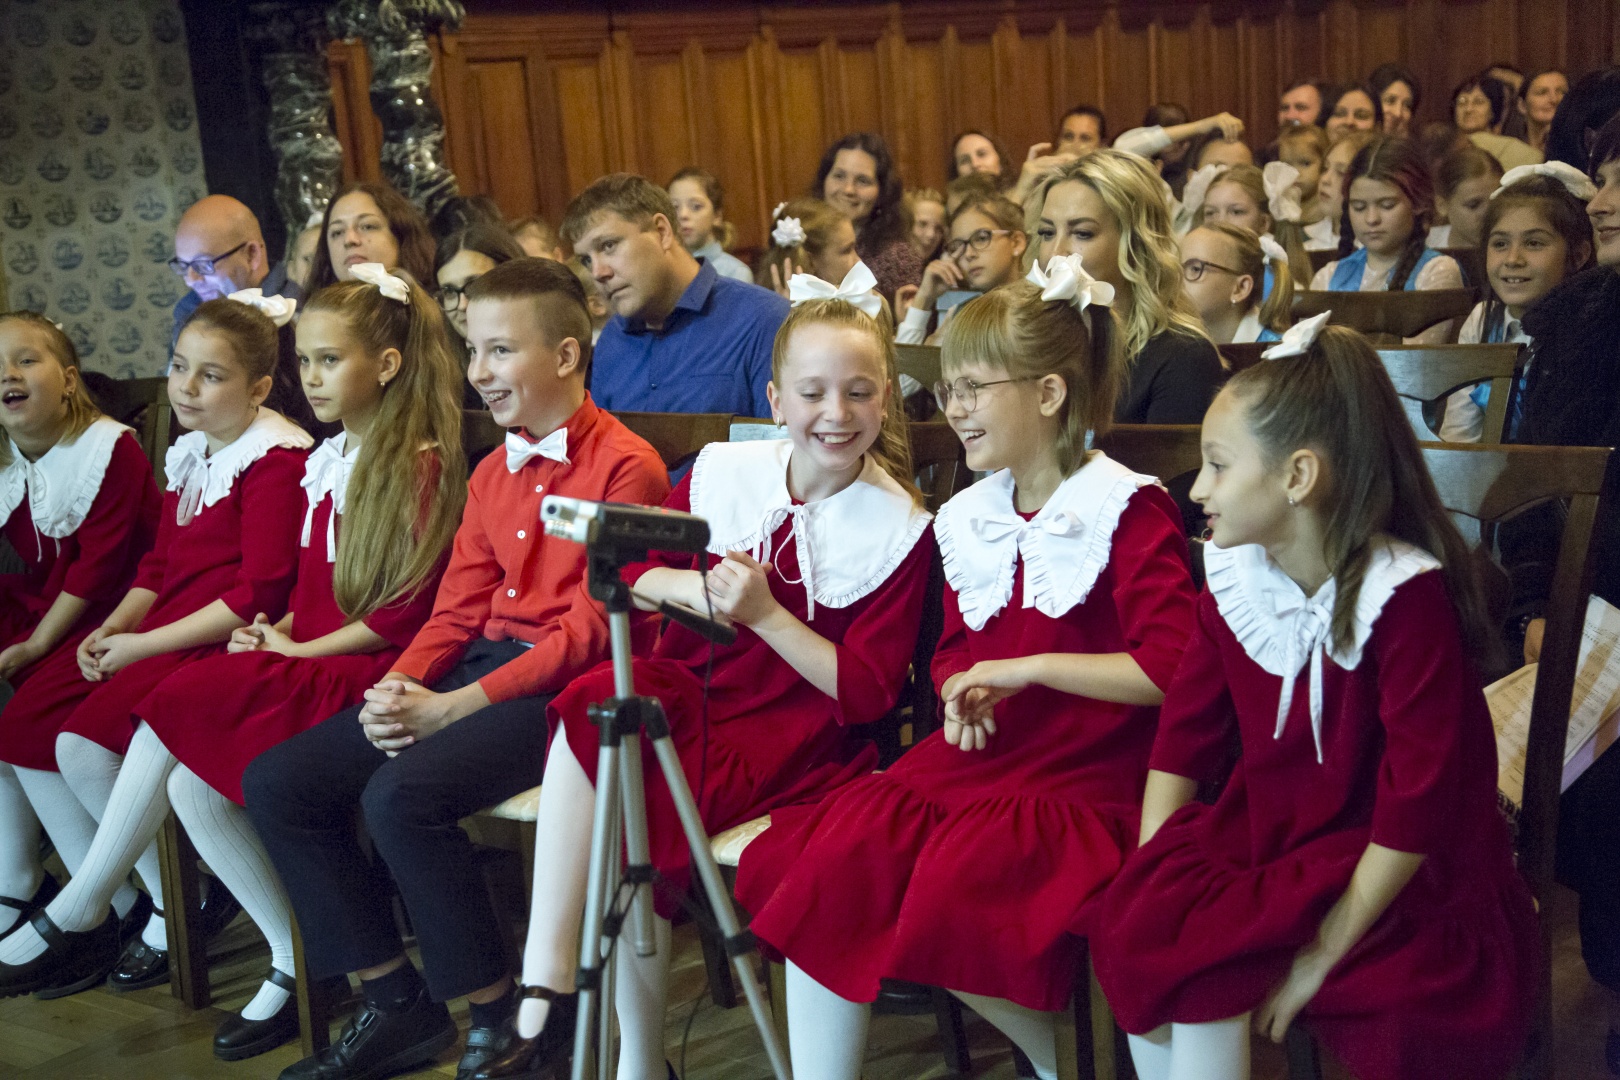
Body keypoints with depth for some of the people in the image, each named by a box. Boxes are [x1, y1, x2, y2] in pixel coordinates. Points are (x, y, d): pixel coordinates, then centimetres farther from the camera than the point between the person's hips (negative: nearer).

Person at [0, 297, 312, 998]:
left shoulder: (277, 459, -12)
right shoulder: (189, 454, 16)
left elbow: (258, 594, -19)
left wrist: (142, 644, -17)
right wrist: (115, 625, -1)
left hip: (226, 645, -9)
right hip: (160, 637, 9)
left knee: (87, 741, -22)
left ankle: (177, 912, -3)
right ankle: (110, 906, 4)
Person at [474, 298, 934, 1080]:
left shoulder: (901, 530, -5)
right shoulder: (723, 474, 4)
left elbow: (868, 694, -9)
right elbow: (624, 572, 12)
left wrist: (763, 611, -17)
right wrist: (688, 587, -10)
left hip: (792, 741, -4)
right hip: (689, 699, 4)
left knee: (633, 819, -28)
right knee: (601, 700, -30)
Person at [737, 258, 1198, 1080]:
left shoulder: (1128, 510, -9)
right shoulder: (968, 518, 13)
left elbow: (1173, 670, -18)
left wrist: (1029, 667, -16)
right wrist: (962, 697, 2)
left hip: (1085, 777, -6)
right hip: (982, 758, 7)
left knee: (955, 882, -29)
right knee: (824, 857, -15)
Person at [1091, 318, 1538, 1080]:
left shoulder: (1404, 595, -19)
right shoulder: (1233, 578, 0)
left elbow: (1419, 801, -21)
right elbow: (1183, 738, 2)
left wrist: (1321, 954, -21)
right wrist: (1147, 881, -11)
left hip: (1404, 876, -6)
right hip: (1269, 833, 6)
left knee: (1198, 950, -26)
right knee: (1132, 923, -20)